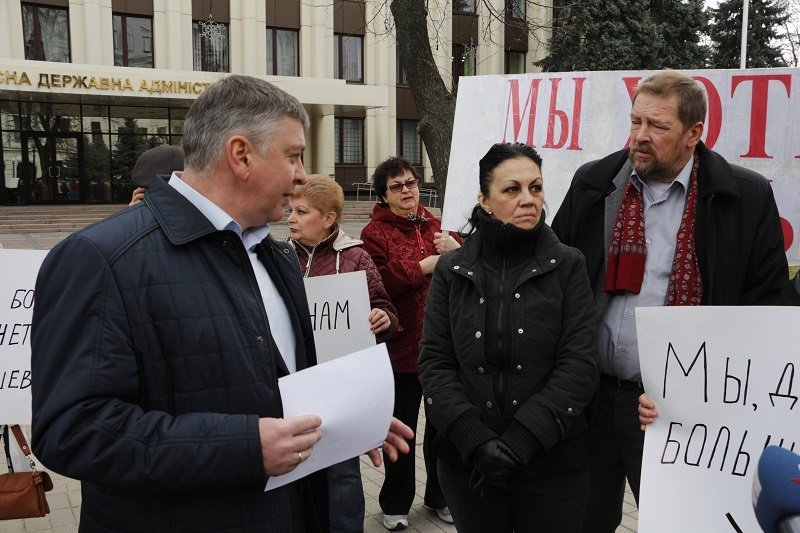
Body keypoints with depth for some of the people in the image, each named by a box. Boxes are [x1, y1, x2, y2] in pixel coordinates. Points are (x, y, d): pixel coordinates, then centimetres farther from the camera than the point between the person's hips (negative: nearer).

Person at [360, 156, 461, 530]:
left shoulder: (434, 226, 11)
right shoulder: (375, 233, -4)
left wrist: (457, 251, -10)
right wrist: (423, 266, -16)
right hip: (401, 345, -4)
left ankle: (439, 495, 35)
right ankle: (395, 503, 29)